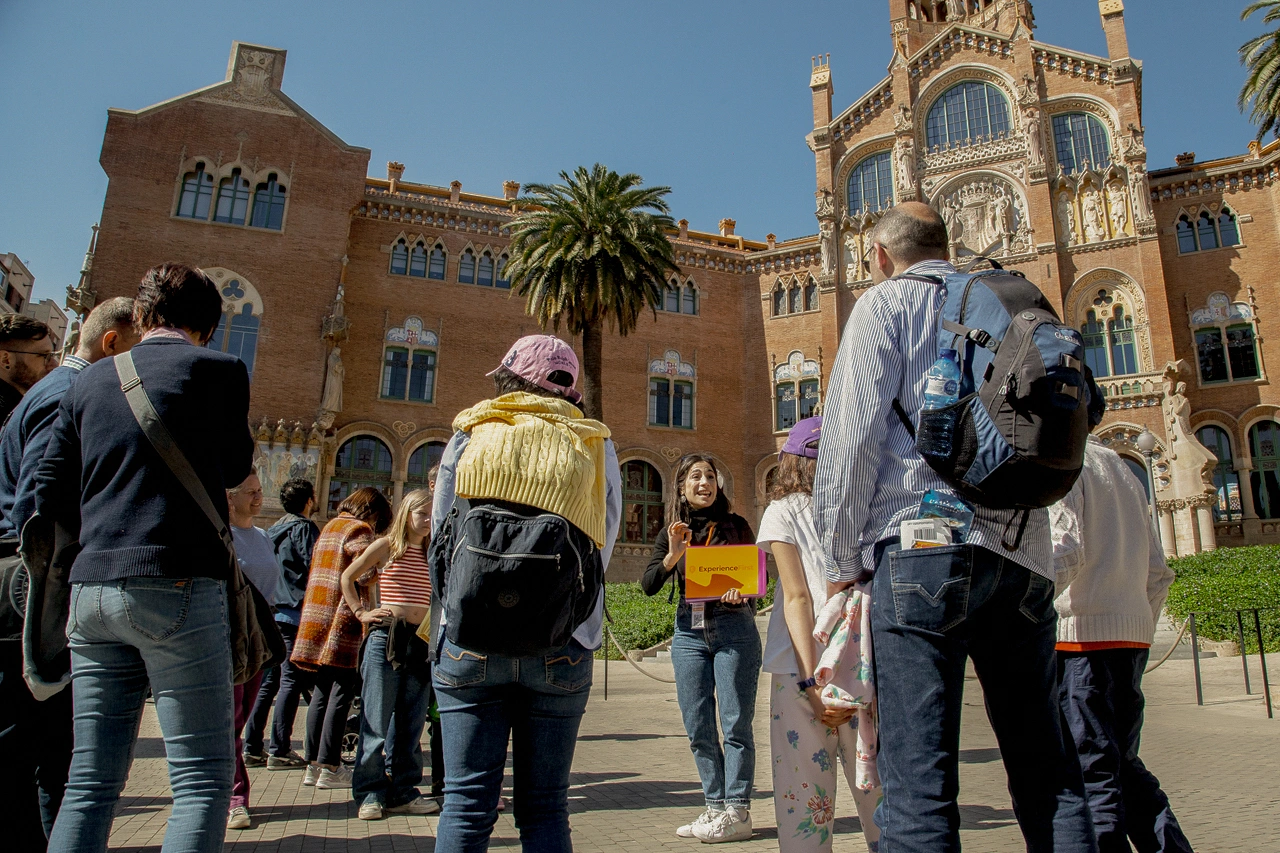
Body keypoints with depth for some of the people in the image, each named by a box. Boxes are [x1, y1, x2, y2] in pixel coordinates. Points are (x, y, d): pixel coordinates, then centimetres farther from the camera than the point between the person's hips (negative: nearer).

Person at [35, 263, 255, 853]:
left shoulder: (90, 380, 14)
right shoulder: (219, 370, -3)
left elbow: (48, 493, 14)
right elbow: (236, 468, 9)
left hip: (91, 588, 6)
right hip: (177, 585, -6)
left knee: (90, 782, 13)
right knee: (204, 779, 0)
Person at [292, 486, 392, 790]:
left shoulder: (329, 527, 20)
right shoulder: (360, 530, -7)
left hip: (317, 620, 8)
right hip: (343, 623, -8)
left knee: (321, 692, 12)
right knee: (341, 693, -2)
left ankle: (313, 764, 17)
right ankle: (330, 768, 1)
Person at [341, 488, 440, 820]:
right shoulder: (387, 545, 1)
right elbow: (348, 577, 8)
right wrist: (361, 613, 1)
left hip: (420, 641, 4)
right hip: (386, 636, -4)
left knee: (411, 721, 9)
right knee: (376, 720, 1)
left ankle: (402, 791, 20)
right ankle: (370, 792, 12)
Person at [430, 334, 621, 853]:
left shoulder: (469, 436, 5)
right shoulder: (597, 446, 6)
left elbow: (439, 542, 7)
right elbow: (602, 550, 4)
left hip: (469, 641, 0)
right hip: (562, 648, 1)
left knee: (466, 804, 7)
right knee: (544, 805, 11)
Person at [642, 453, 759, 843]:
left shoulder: (736, 526, 3)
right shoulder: (671, 533, 10)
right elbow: (648, 586, 2)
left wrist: (740, 591, -18)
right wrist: (673, 555, -14)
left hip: (734, 629, -3)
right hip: (689, 632, 4)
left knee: (735, 724, -3)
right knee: (698, 728, 7)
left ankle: (737, 812, 4)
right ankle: (715, 808, 19)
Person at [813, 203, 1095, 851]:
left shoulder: (885, 304, 6)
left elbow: (853, 435, -5)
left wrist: (842, 557, 1)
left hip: (927, 549, -6)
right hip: (1025, 555, 6)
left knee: (918, 780, -6)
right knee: (1046, 769, 12)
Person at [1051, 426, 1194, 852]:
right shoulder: (1124, 470, 21)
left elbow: (1066, 547, -17)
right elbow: (1158, 572, 19)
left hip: (1083, 631, -8)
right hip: (1133, 633, 8)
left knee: (1091, 767, -5)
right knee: (1124, 761, 17)